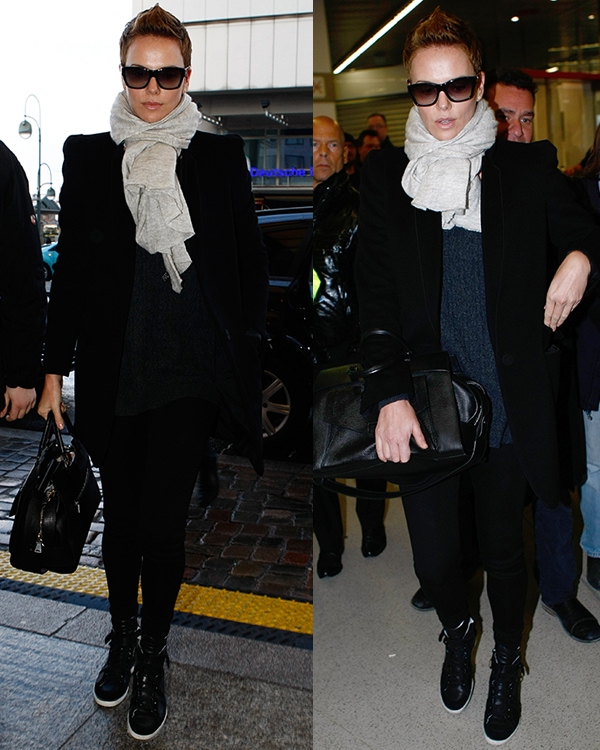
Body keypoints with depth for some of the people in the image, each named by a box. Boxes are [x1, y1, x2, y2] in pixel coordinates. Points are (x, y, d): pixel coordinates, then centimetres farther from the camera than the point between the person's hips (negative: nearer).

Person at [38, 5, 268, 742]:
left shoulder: (220, 156, 3)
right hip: (111, 370, 2)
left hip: (187, 373, -1)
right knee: (120, 514, 14)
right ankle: (121, 636, 39)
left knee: (163, 521, 0)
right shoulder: (87, 154, 6)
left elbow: (250, 261, 5)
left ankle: (152, 658, 25)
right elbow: (70, 268, 7)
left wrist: (246, 355, 0)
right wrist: (53, 368, 5)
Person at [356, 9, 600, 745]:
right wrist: (391, 393, -14)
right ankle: (457, 630, 45)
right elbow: (374, 291, -3)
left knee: (503, 547, 14)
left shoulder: (525, 168, 2)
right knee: (433, 557, 8)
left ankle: (507, 661, 44)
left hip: (506, 402, 0)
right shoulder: (386, 175, 2)